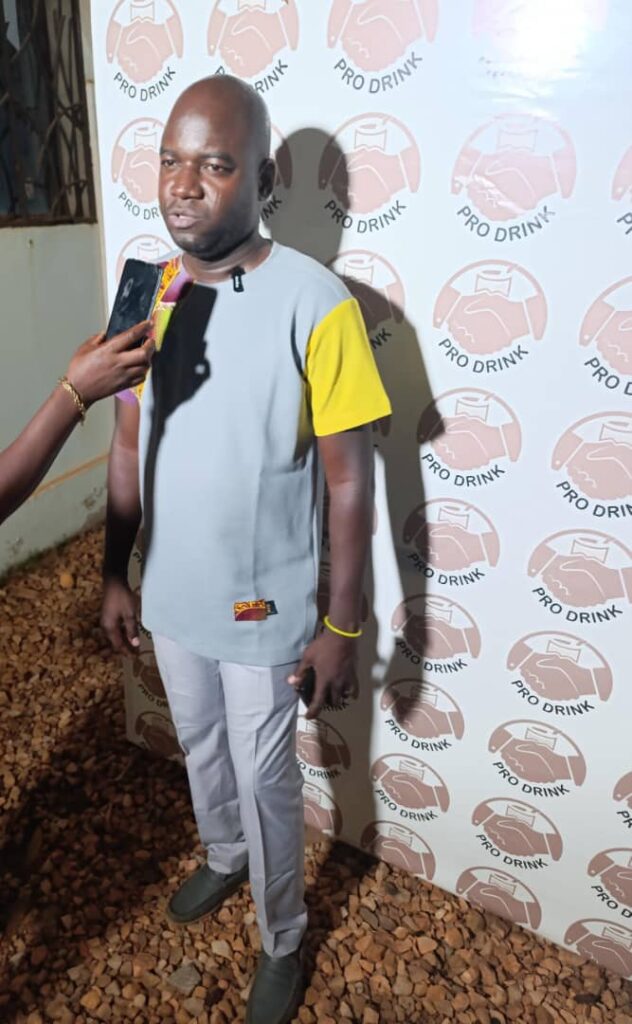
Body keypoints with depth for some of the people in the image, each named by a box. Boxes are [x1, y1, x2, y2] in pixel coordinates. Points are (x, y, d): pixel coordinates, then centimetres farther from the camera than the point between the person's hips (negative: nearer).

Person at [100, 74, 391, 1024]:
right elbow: (129, 446, 6)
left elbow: (350, 481, -15)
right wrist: (115, 573, 8)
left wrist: (342, 625, -13)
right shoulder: (148, 293, -2)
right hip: (172, 595, 5)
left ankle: (282, 940, 43)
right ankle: (224, 857, 58)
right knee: (201, 748, 27)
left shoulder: (315, 303, -19)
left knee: (266, 781, 14)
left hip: (265, 608, -5)